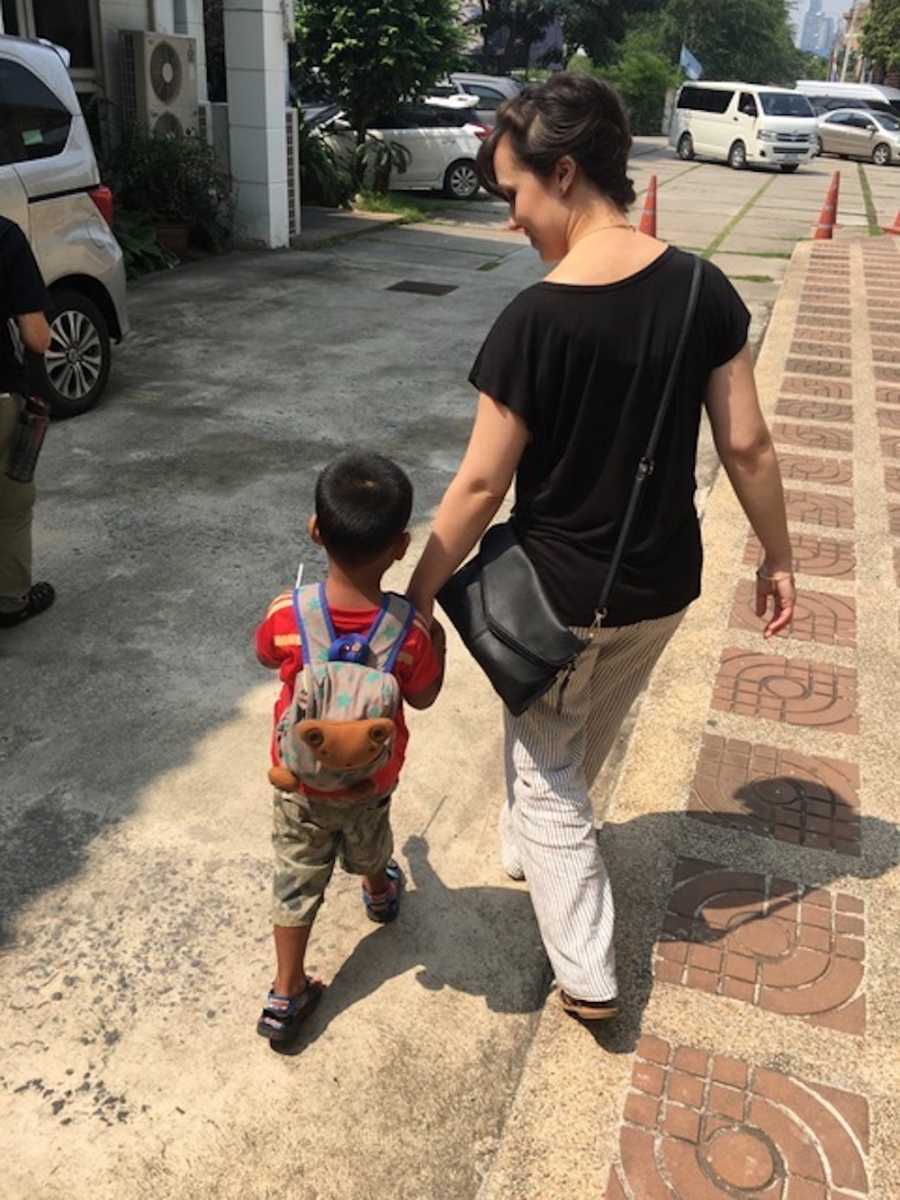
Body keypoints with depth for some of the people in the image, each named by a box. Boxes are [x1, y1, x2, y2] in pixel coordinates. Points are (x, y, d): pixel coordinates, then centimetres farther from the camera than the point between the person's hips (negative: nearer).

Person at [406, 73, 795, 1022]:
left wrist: (417, 597, -5)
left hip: (562, 596, -5)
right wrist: (776, 556, 10)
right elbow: (747, 447, -3)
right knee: (585, 745, 29)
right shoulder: (702, 289, -7)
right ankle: (527, 846, 55)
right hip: (664, 585, 5)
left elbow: (481, 485, -17)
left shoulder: (534, 321, -22)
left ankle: (587, 976, 24)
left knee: (546, 773, 16)